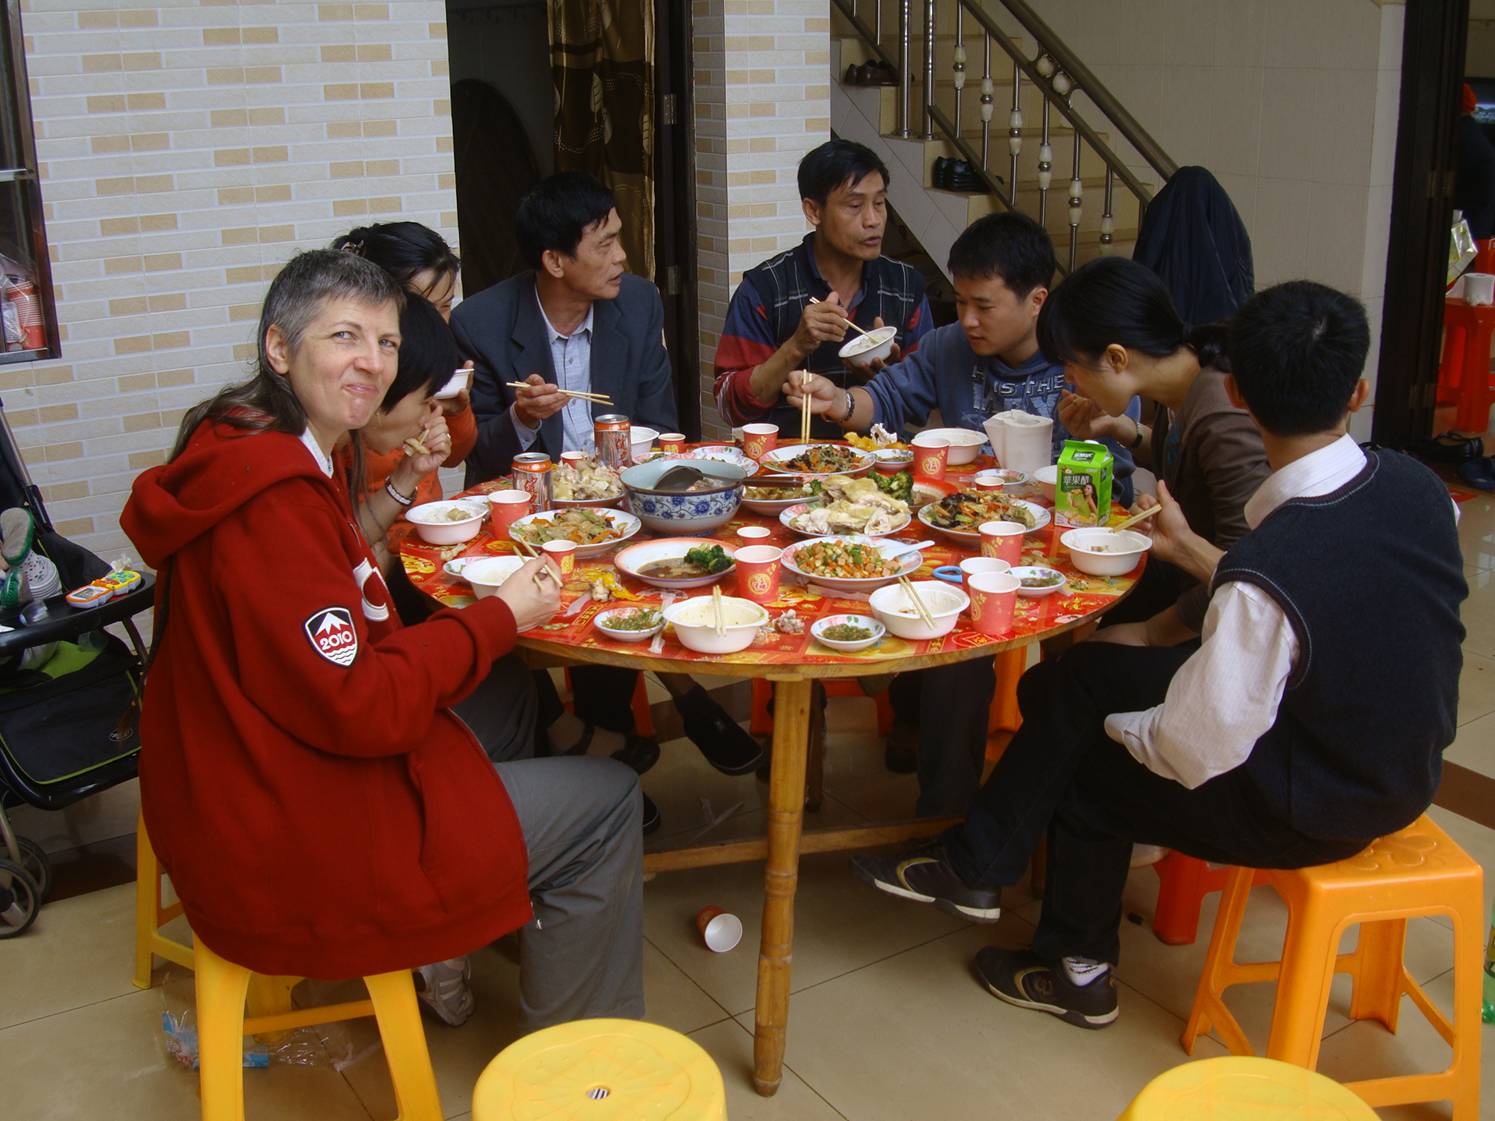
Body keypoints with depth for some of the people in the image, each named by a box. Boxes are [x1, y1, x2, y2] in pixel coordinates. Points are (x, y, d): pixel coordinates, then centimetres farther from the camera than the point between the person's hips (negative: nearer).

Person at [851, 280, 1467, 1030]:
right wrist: (1191, 550, 12)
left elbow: (1197, 751, -26)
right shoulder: (1416, 486, -11)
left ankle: (1079, 972, 35)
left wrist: (1122, 727, -4)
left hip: (1314, 813, -7)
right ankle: (975, 866, 24)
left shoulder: (1268, 571, -35)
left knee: (1087, 770, 12)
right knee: (1080, 677, 8)